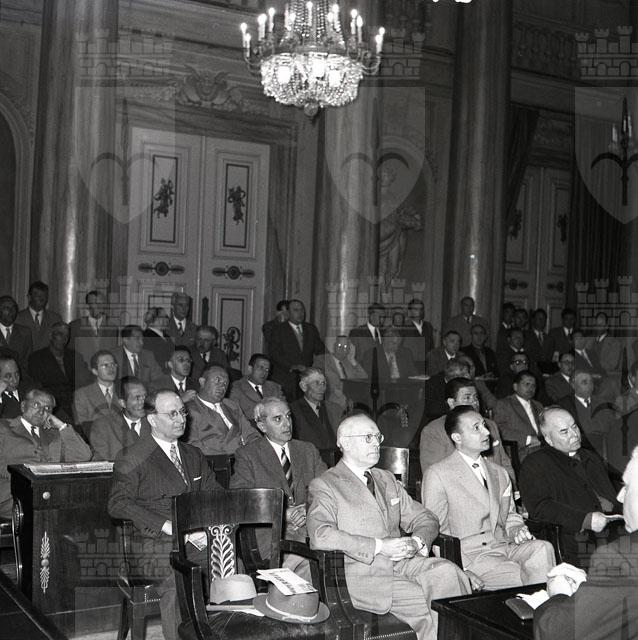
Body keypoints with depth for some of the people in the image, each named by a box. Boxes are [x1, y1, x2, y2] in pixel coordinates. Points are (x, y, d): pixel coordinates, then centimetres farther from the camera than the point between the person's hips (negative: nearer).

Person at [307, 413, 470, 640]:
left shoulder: (387, 480, 22)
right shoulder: (324, 485, 0)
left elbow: (426, 519, 20)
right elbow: (320, 535, -17)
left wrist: (416, 542, -5)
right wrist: (379, 546, -20)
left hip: (400, 562, 6)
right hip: (360, 573, -6)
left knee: (446, 572, -24)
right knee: (426, 603, -27)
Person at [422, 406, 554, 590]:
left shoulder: (499, 473, 20)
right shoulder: (437, 474, -1)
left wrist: (517, 530, 3)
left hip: (504, 547, 6)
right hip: (469, 555, -6)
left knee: (543, 548, -25)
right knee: (522, 577, -29)